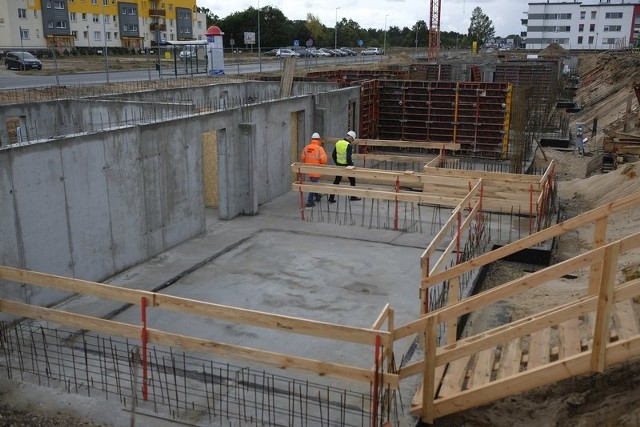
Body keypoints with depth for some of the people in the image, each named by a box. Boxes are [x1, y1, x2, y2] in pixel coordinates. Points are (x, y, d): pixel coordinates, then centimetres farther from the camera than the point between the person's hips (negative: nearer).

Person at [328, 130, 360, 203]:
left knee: (336, 181, 12)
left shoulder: (338, 143, 1)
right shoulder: (349, 146, -19)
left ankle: (331, 198, 8)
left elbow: (333, 155, 9)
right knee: (352, 180, 15)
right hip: (346, 166, -6)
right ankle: (353, 196, 24)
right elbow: (348, 158, -24)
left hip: (339, 166, 6)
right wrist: (352, 166, -10)